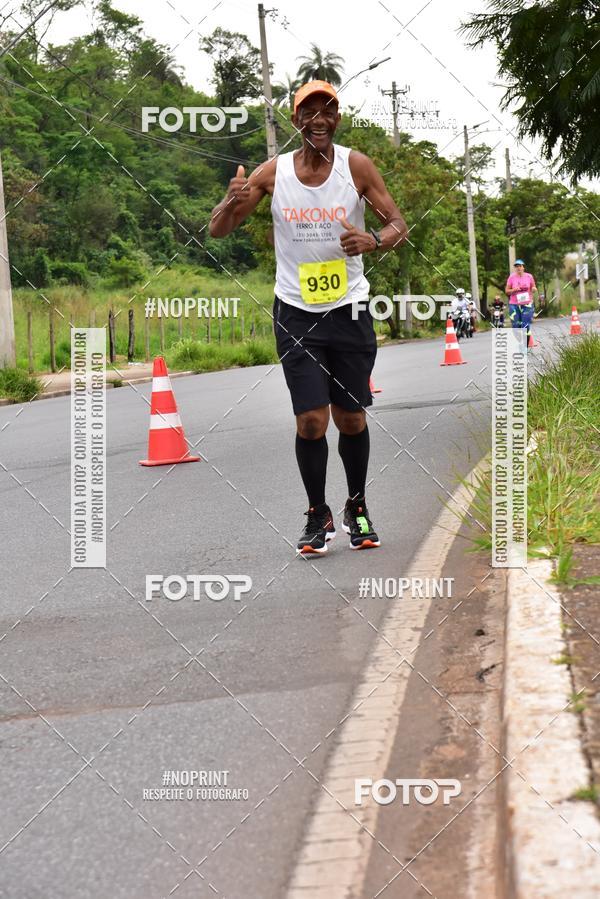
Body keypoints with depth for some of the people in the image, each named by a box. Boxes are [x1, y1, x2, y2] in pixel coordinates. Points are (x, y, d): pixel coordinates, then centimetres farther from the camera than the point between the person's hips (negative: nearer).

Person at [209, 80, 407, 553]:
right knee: (311, 420, -6)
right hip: (296, 313, 0)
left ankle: (358, 508, 27)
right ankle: (318, 516, 11)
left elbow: (399, 224, -2)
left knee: (351, 418, 7)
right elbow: (217, 230, 1)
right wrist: (233, 203, -23)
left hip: (349, 310, 0)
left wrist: (374, 240, -25)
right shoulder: (273, 172, -3)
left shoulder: (356, 165, -4)